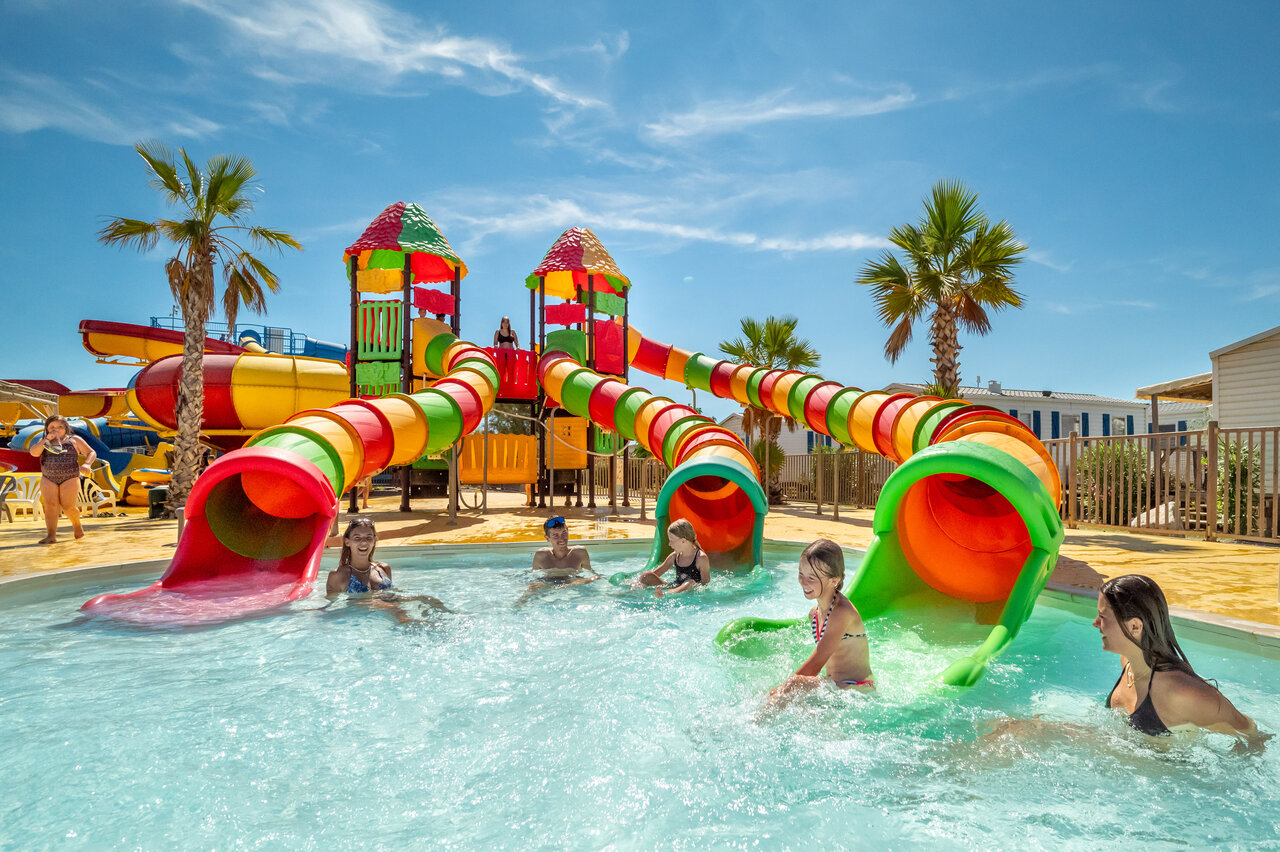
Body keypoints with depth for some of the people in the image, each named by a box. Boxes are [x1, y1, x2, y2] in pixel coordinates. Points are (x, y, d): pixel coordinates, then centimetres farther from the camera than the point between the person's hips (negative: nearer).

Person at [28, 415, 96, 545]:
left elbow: (91, 453, 6)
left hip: (70, 478, -2)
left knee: (68, 507, -6)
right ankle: (51, 535, -15)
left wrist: (87, 464, -12)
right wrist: (46, 439, -14)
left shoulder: (74, 440, 7)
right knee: (50, 504, -13)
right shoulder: (44, 441, 13)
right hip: (48, 479, 2)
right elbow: (34, 452, -4)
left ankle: (77, 525, 22)